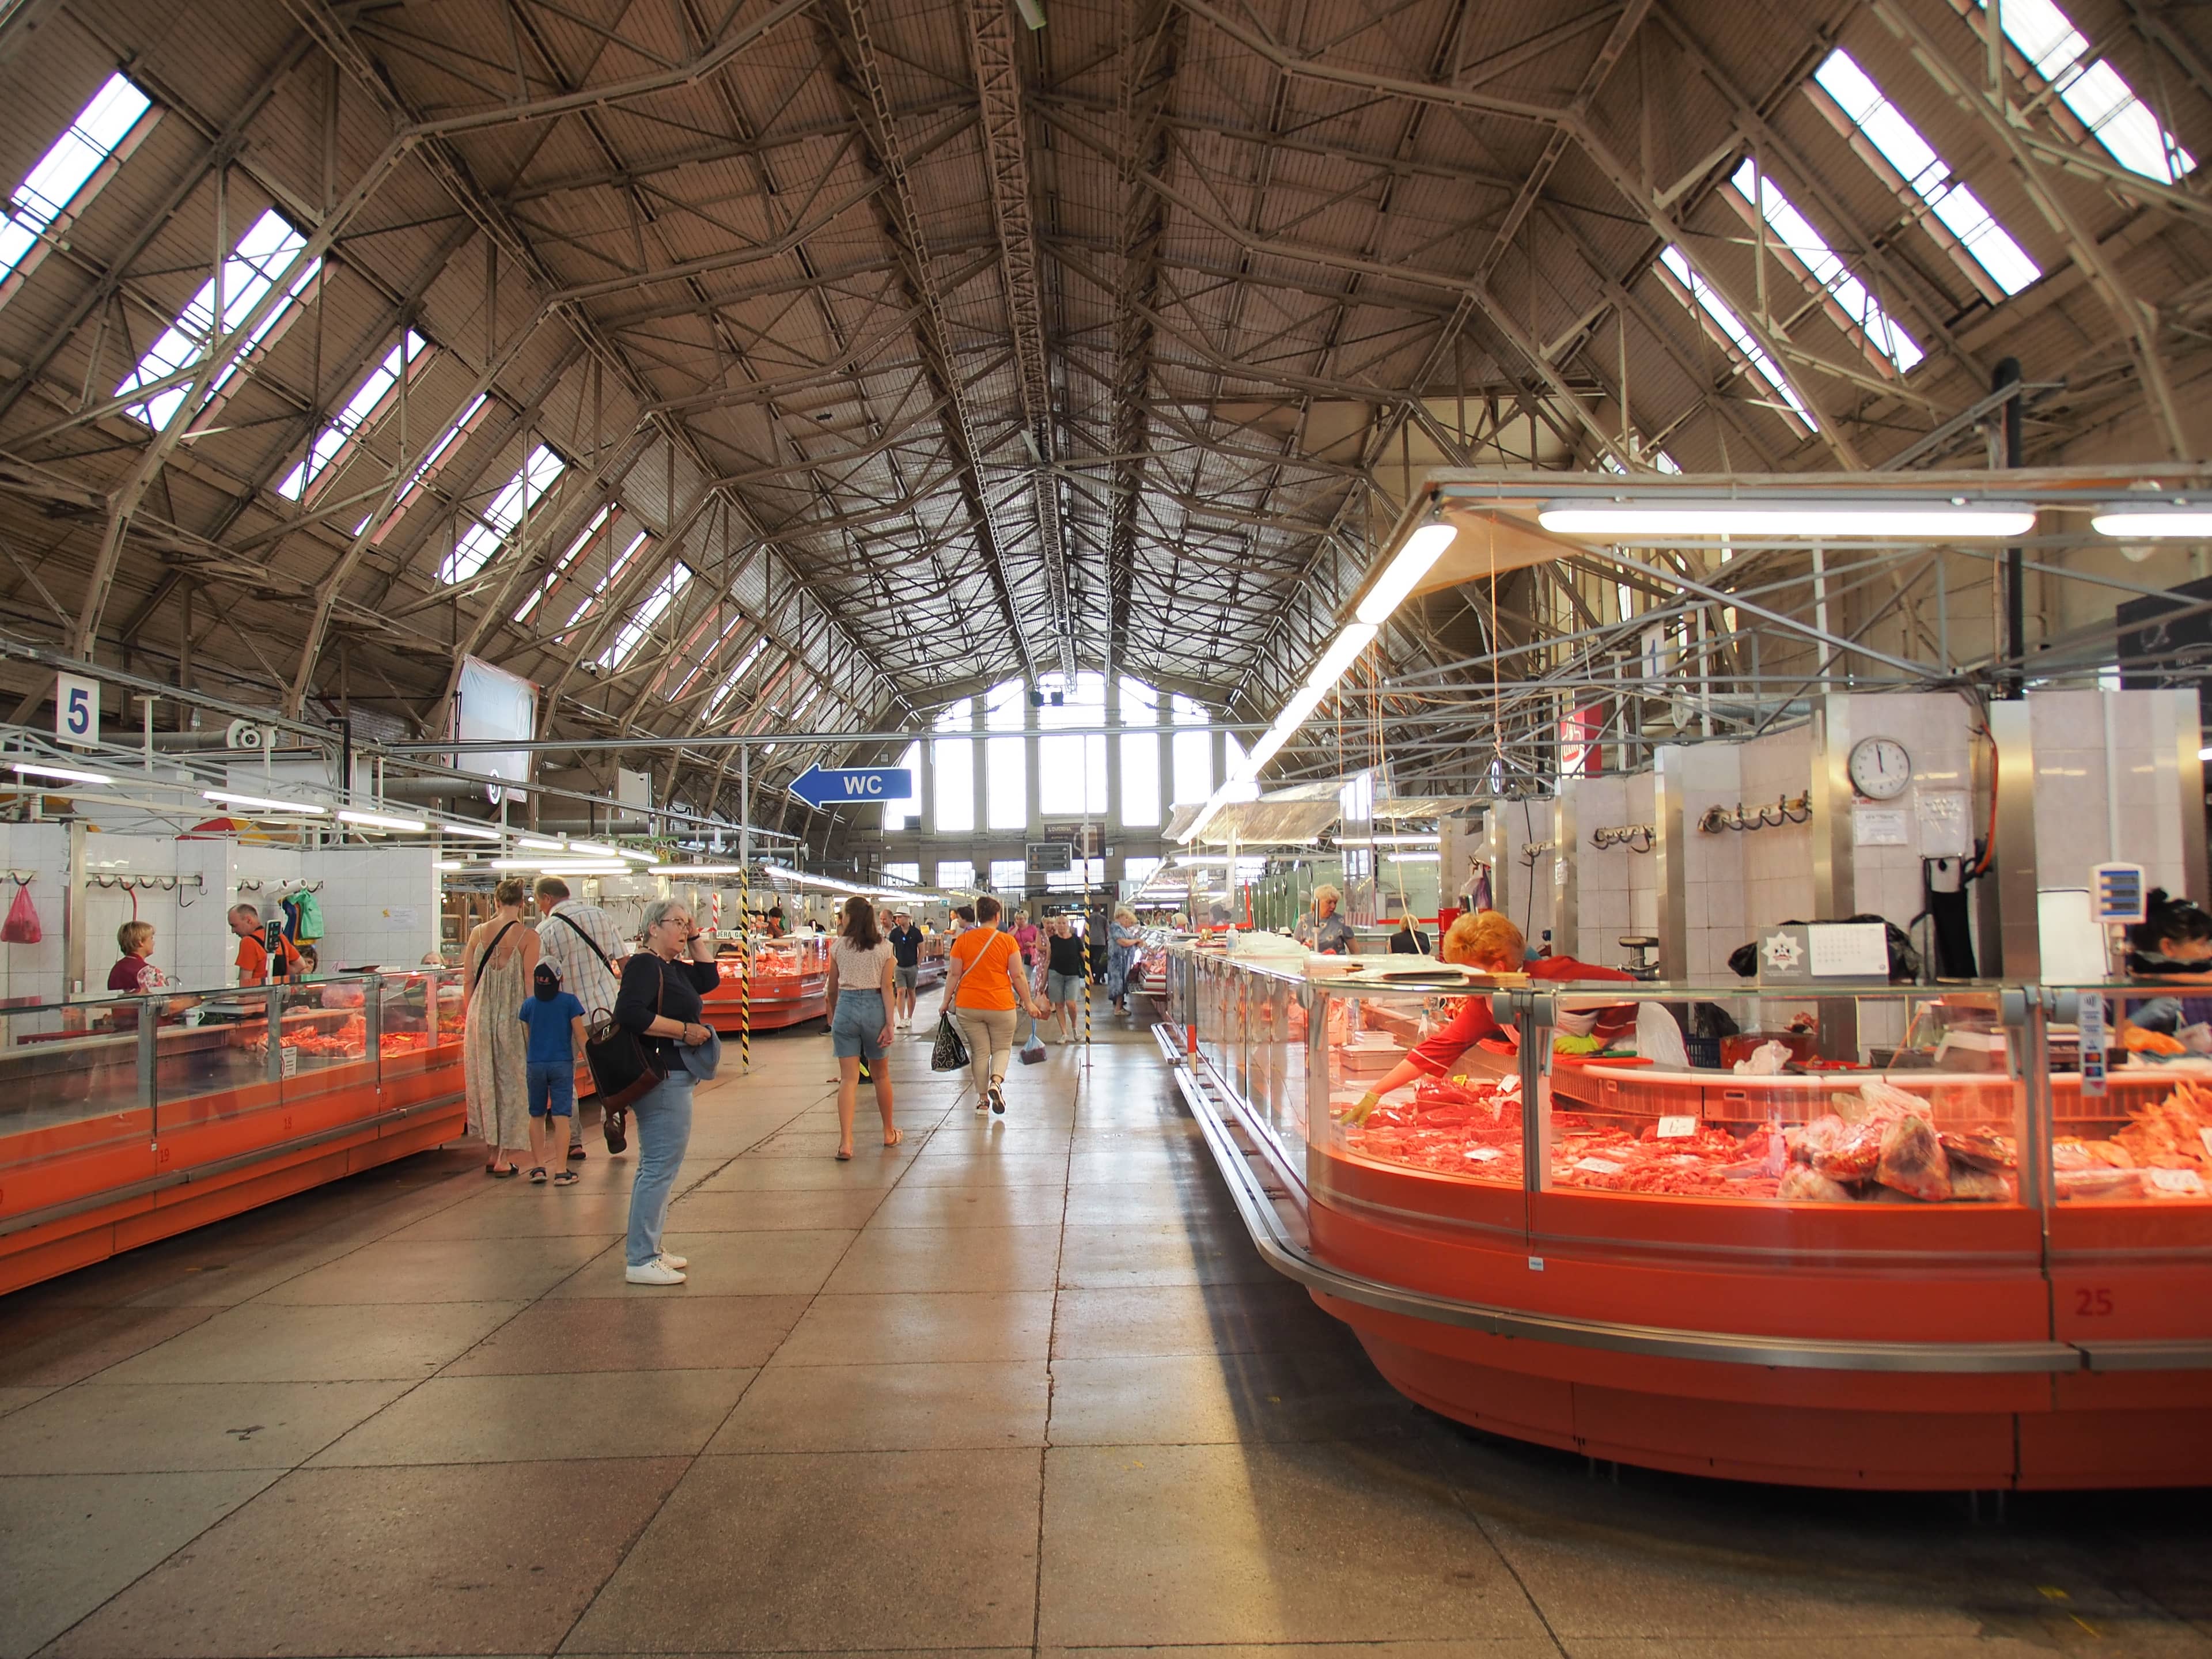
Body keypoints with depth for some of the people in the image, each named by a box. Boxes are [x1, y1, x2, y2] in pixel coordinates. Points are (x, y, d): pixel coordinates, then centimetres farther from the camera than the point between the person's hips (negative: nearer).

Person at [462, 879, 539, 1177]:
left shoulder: (478, 933, 2)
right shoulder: (527, 936, -10)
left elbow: (468, 981, 5)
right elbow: (530, 985, -11)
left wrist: (470, 1016, 15)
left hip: (480, 1016, 4)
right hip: (513, 1016, -3)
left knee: (485, 1081, 14)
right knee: (512, 1083, 6)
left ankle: (493, 1154, 23)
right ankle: (506, 1159, 7)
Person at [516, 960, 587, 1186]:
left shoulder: (529, 1004, 3)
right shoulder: (569, 1001, -5)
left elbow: (526, 1036, 10)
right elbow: (580, 1036, -6)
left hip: (534, 1065, 2)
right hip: (562, 1064, -2)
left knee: (537, 1117, 15)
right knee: (560, 1118, -2)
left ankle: (538, 1167, 13)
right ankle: (562, 1172, -5)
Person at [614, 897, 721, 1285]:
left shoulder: (673, 967, 15)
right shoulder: (643, 964, -14)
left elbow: (709, 980, 16)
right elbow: (630, 1012, -27)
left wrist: (697, 940, 10)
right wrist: (685, 1030, -22)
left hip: (672, 1077, 11)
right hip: (660, 1076, -11)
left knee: (657, 1165, 16)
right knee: (660, 1166, -9)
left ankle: (647, 1250, 25)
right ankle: (641, 1261, -5)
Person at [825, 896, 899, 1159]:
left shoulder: (839, 946, 2)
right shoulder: (884, 946, 1)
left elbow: (832, 988, 10)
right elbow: (886, 987, -6)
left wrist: (832, 1015, 27)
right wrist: (889, 1023, -6)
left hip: (846, 1007, -1)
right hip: (874, 1008, 1)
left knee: (848, 1078, -2)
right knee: (880, 1074, 17)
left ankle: (846, 1142, -13)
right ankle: (889, 1133, 31)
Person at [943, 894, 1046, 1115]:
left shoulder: (962, 941, 0)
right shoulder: (1007, 941, -4)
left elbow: (954, 974, 1)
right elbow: (1018, 976, -3)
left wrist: (946, 1001, 11)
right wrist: (1028, 1003, 6)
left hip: (968, 1006, 2)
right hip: (1001, 1006, -1)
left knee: (979, 1051, 11)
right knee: (1002, 1049, 13)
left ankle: (983, 1099, 13)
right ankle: (996, 1081, -13)